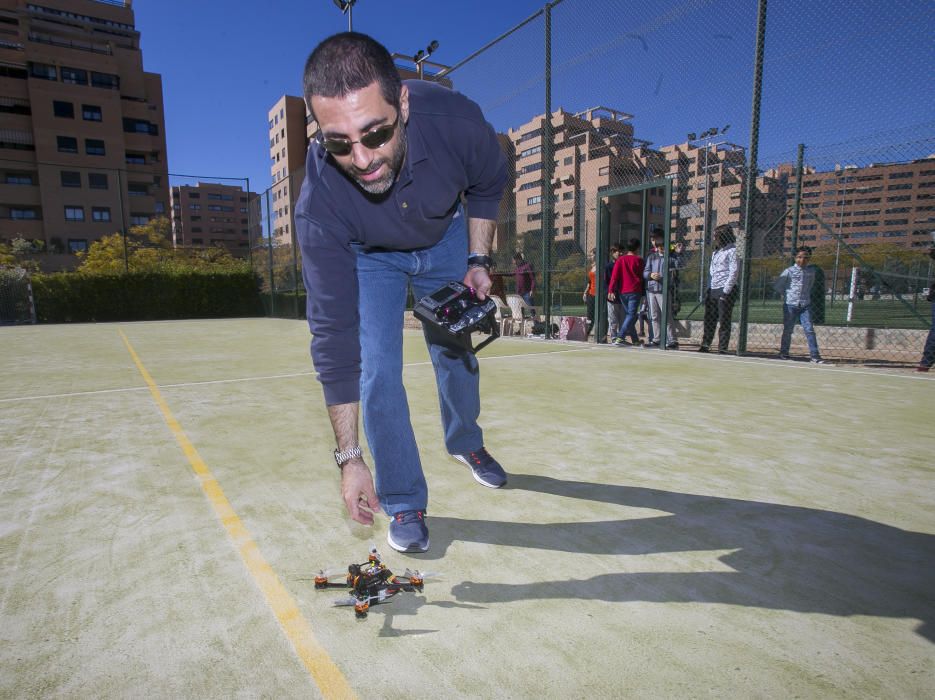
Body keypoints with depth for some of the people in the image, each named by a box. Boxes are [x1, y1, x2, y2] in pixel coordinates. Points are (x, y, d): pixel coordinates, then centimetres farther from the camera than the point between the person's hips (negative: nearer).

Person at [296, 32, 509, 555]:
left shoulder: (457, 121, -35)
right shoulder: (319, 203, -37)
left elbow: (488, 187, -9)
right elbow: (334, 334, -33)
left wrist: (478, 261, -15)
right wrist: (349, 456, -31)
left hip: (445, 235, 2)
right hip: (368, 256, -1)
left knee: (458, 354, 9)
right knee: (377, 373, -12)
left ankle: (465, 443, 39)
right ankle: (404, 503, 8)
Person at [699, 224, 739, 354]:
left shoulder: (732, 250, -6)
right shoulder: (716, 251, 19)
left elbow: (734, 272, -12)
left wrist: (726, 291, -17)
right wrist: (708, 289, 15)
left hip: (725, 290, -8)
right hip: (713, 290, 8)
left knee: (724, 321, -3)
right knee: (709, 319, 9)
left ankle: (722, 348, 2)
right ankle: (705, 345, 16)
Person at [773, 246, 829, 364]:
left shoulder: (812, 271, 8)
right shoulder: (789, 271, -2)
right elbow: (777, 286, 3)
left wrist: (807, 294, 12)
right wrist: (787, 294, 3)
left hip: (805, 305, 2)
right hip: (790, 305, -2)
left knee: (809, 330, -5)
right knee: (787, 330, 6)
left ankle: (815, 355, -4)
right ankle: (784, 352, 18)